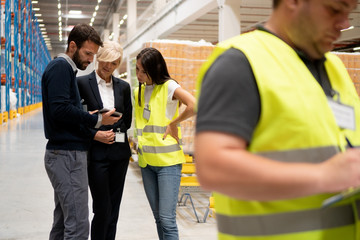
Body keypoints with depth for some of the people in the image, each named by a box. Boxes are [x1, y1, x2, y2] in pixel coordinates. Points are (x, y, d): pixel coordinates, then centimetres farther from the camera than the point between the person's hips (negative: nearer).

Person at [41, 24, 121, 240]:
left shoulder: (66, 70, 19)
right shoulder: (60, 67, -10)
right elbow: (60, 109, -23)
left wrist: (94, 135, 7)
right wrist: (97, 120, -13)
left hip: (65, 154, 10)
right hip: (67, 155, -10)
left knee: (63, 222, 14)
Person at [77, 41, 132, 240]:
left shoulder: (123, 86, 10)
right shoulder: (82, 83, -3)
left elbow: (127, 120, 14)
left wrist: (113, 131, -2)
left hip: (119, 151, 4)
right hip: (96, 151, -4)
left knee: (114, 208, 10)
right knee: (103, 208, -5)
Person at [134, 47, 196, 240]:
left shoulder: (169, 86, -7)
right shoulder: (138, 91, 13)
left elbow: (193, 106, -23)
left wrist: (173, 123, -13)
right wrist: (140, 143, 13)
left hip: (168, 159, -7)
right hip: (146, 161, 7)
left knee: (167, 218, -10)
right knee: (158, 218, 11)